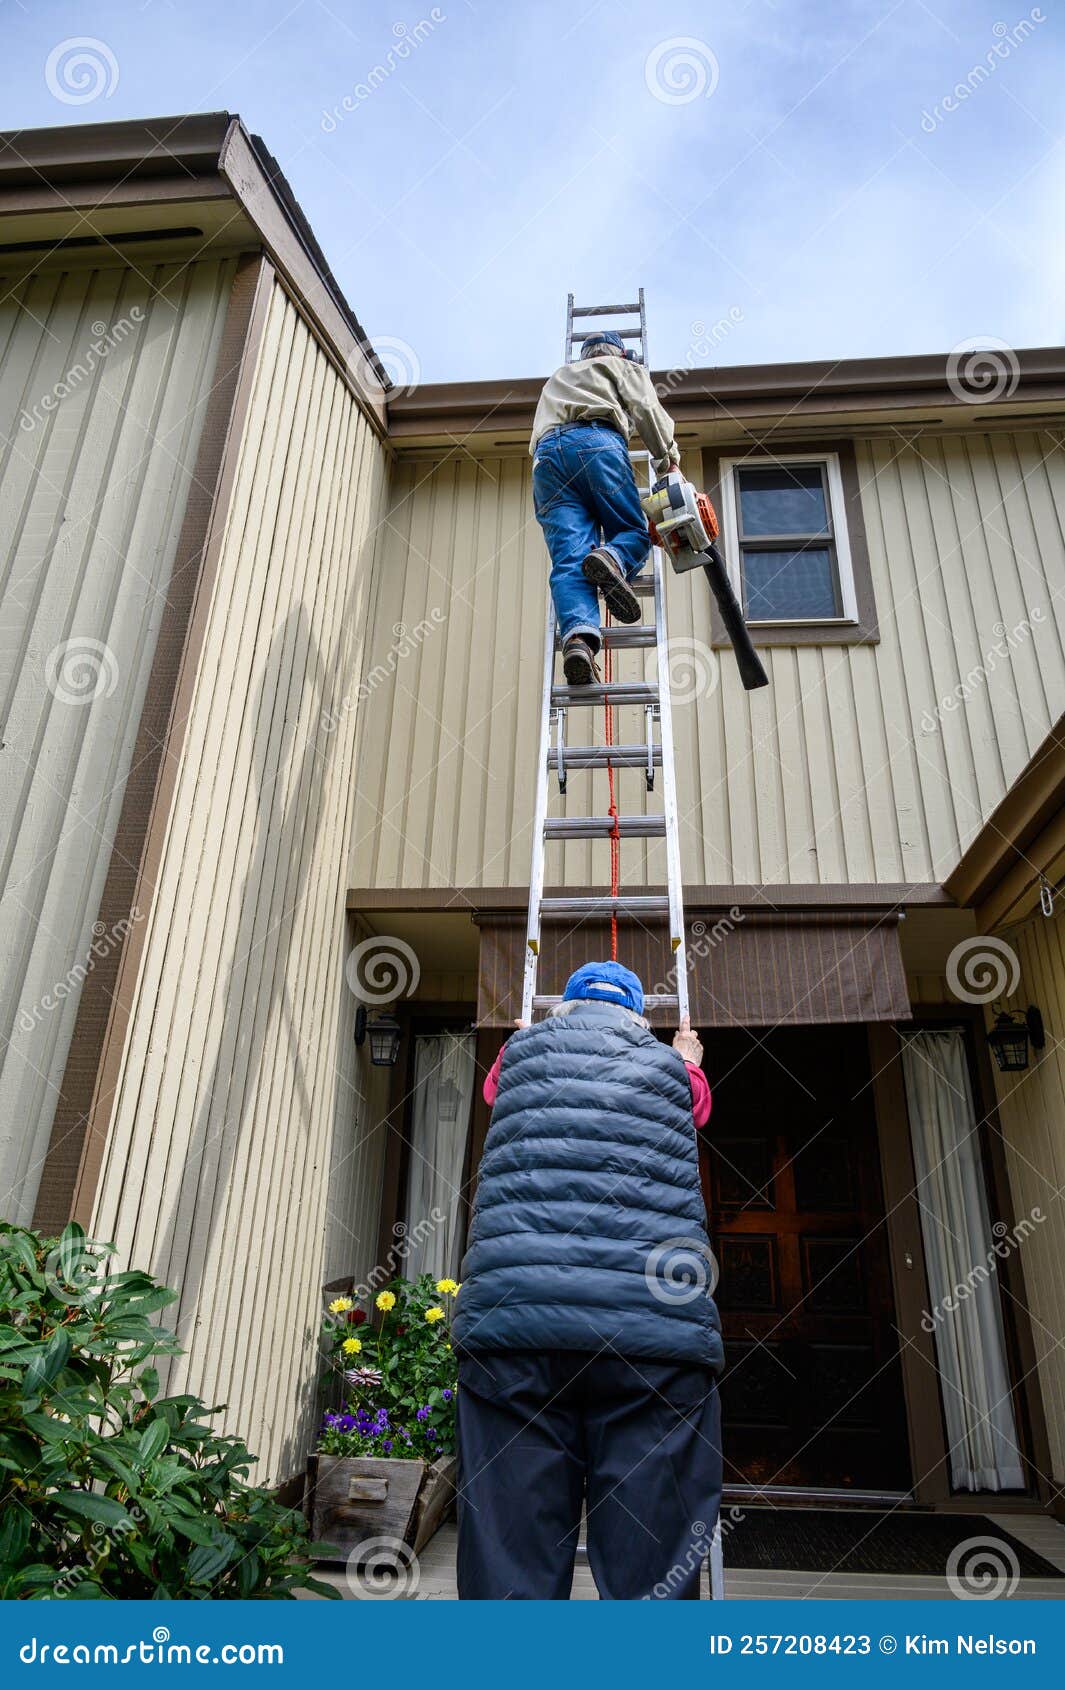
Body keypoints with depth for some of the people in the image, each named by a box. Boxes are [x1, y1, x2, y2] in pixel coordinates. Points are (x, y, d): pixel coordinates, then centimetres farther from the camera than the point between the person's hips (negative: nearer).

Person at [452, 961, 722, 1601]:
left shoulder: (526, 1050, 18)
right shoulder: (670, 1067, 20)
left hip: (514, 1320, 0)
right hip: (660, 1328, 1)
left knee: (510, 1561, 3)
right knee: (655, 1570, 4)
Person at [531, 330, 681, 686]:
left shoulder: (556, 379, 46)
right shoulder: (622, 367, 29)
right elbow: (646, 409, 12)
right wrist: (669, 460, 11)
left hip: (545, 454, 3)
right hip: (596, 442, -3)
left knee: (568, 560, -14)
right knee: (633, 533, 3)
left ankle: (578, 637, -39)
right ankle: (613, 560, -34)